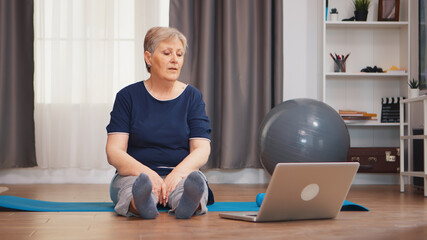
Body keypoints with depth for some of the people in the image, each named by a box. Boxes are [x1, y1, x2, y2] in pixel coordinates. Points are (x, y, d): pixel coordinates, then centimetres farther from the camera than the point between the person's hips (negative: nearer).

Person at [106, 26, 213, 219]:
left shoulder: (192, 97, 10)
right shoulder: (128, 96, 6)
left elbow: (202, 150, 0)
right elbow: (114, 152, -4)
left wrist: (178, 172, -23)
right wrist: (147, 173, -24)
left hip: (181, 175, 1)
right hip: (136, 173, 0)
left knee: (193, 181, -36)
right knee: (136, 182, -37)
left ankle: (188, 203, -67)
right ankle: (140, 203, -67)